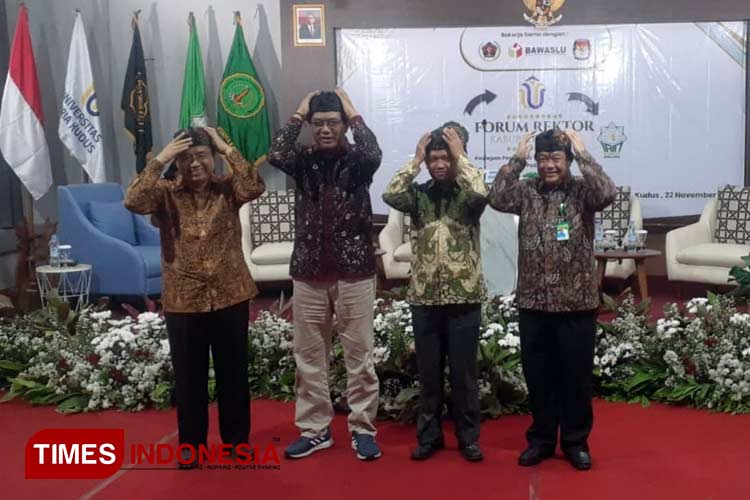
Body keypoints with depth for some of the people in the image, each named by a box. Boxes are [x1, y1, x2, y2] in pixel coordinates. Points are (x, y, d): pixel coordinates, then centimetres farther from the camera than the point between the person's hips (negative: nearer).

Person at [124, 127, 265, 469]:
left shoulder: (227, 189, 0)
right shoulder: (166, 193, 0)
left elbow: (256, 186, -20)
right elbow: (133, 201, -18)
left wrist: (227, 148, -16)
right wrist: (160, 159, -18)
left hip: (230, 296, 0)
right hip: (183, 301, 0)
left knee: (233, 371, 12)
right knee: (188, 375, 11)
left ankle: (237, 437, 30)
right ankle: (191, 443, 28)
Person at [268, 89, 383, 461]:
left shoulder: (357, 162, 0)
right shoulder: (303, 161, 5)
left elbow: (374, 153, -23)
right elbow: (276, 154, -16)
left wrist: (353, 112, -10)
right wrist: (298, 114, -5)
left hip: (354, 271, -2)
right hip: (308, 272, 3)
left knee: (359, 354, 4)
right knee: (309, 356, 9)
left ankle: (362, 429, 18)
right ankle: (314, 429, 23)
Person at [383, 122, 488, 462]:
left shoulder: (466, 195, 1)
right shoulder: (418, 195, 6)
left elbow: (481, 192, -23)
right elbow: (390, 195, -14)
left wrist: (460, 154, -12)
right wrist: (415, 159, -7)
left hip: (464, 297, -2)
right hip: (424, 297, 2)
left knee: (464, 371, 6)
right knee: (428, 371, 11)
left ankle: (468, 437, 21)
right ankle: (429, 435, 25)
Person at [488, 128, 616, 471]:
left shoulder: (582, 191, 0)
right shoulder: (526, 192, 5)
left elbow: (607, 193, -20)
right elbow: (497, 198, -12)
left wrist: (582, 152, -15)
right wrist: (517, 157, -11)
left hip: (577, 302, -2)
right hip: (534, 302, 2)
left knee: (577, 375, 8)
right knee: (538, 376, 11)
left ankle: (576, 442, 25)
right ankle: (541, 439, 27)